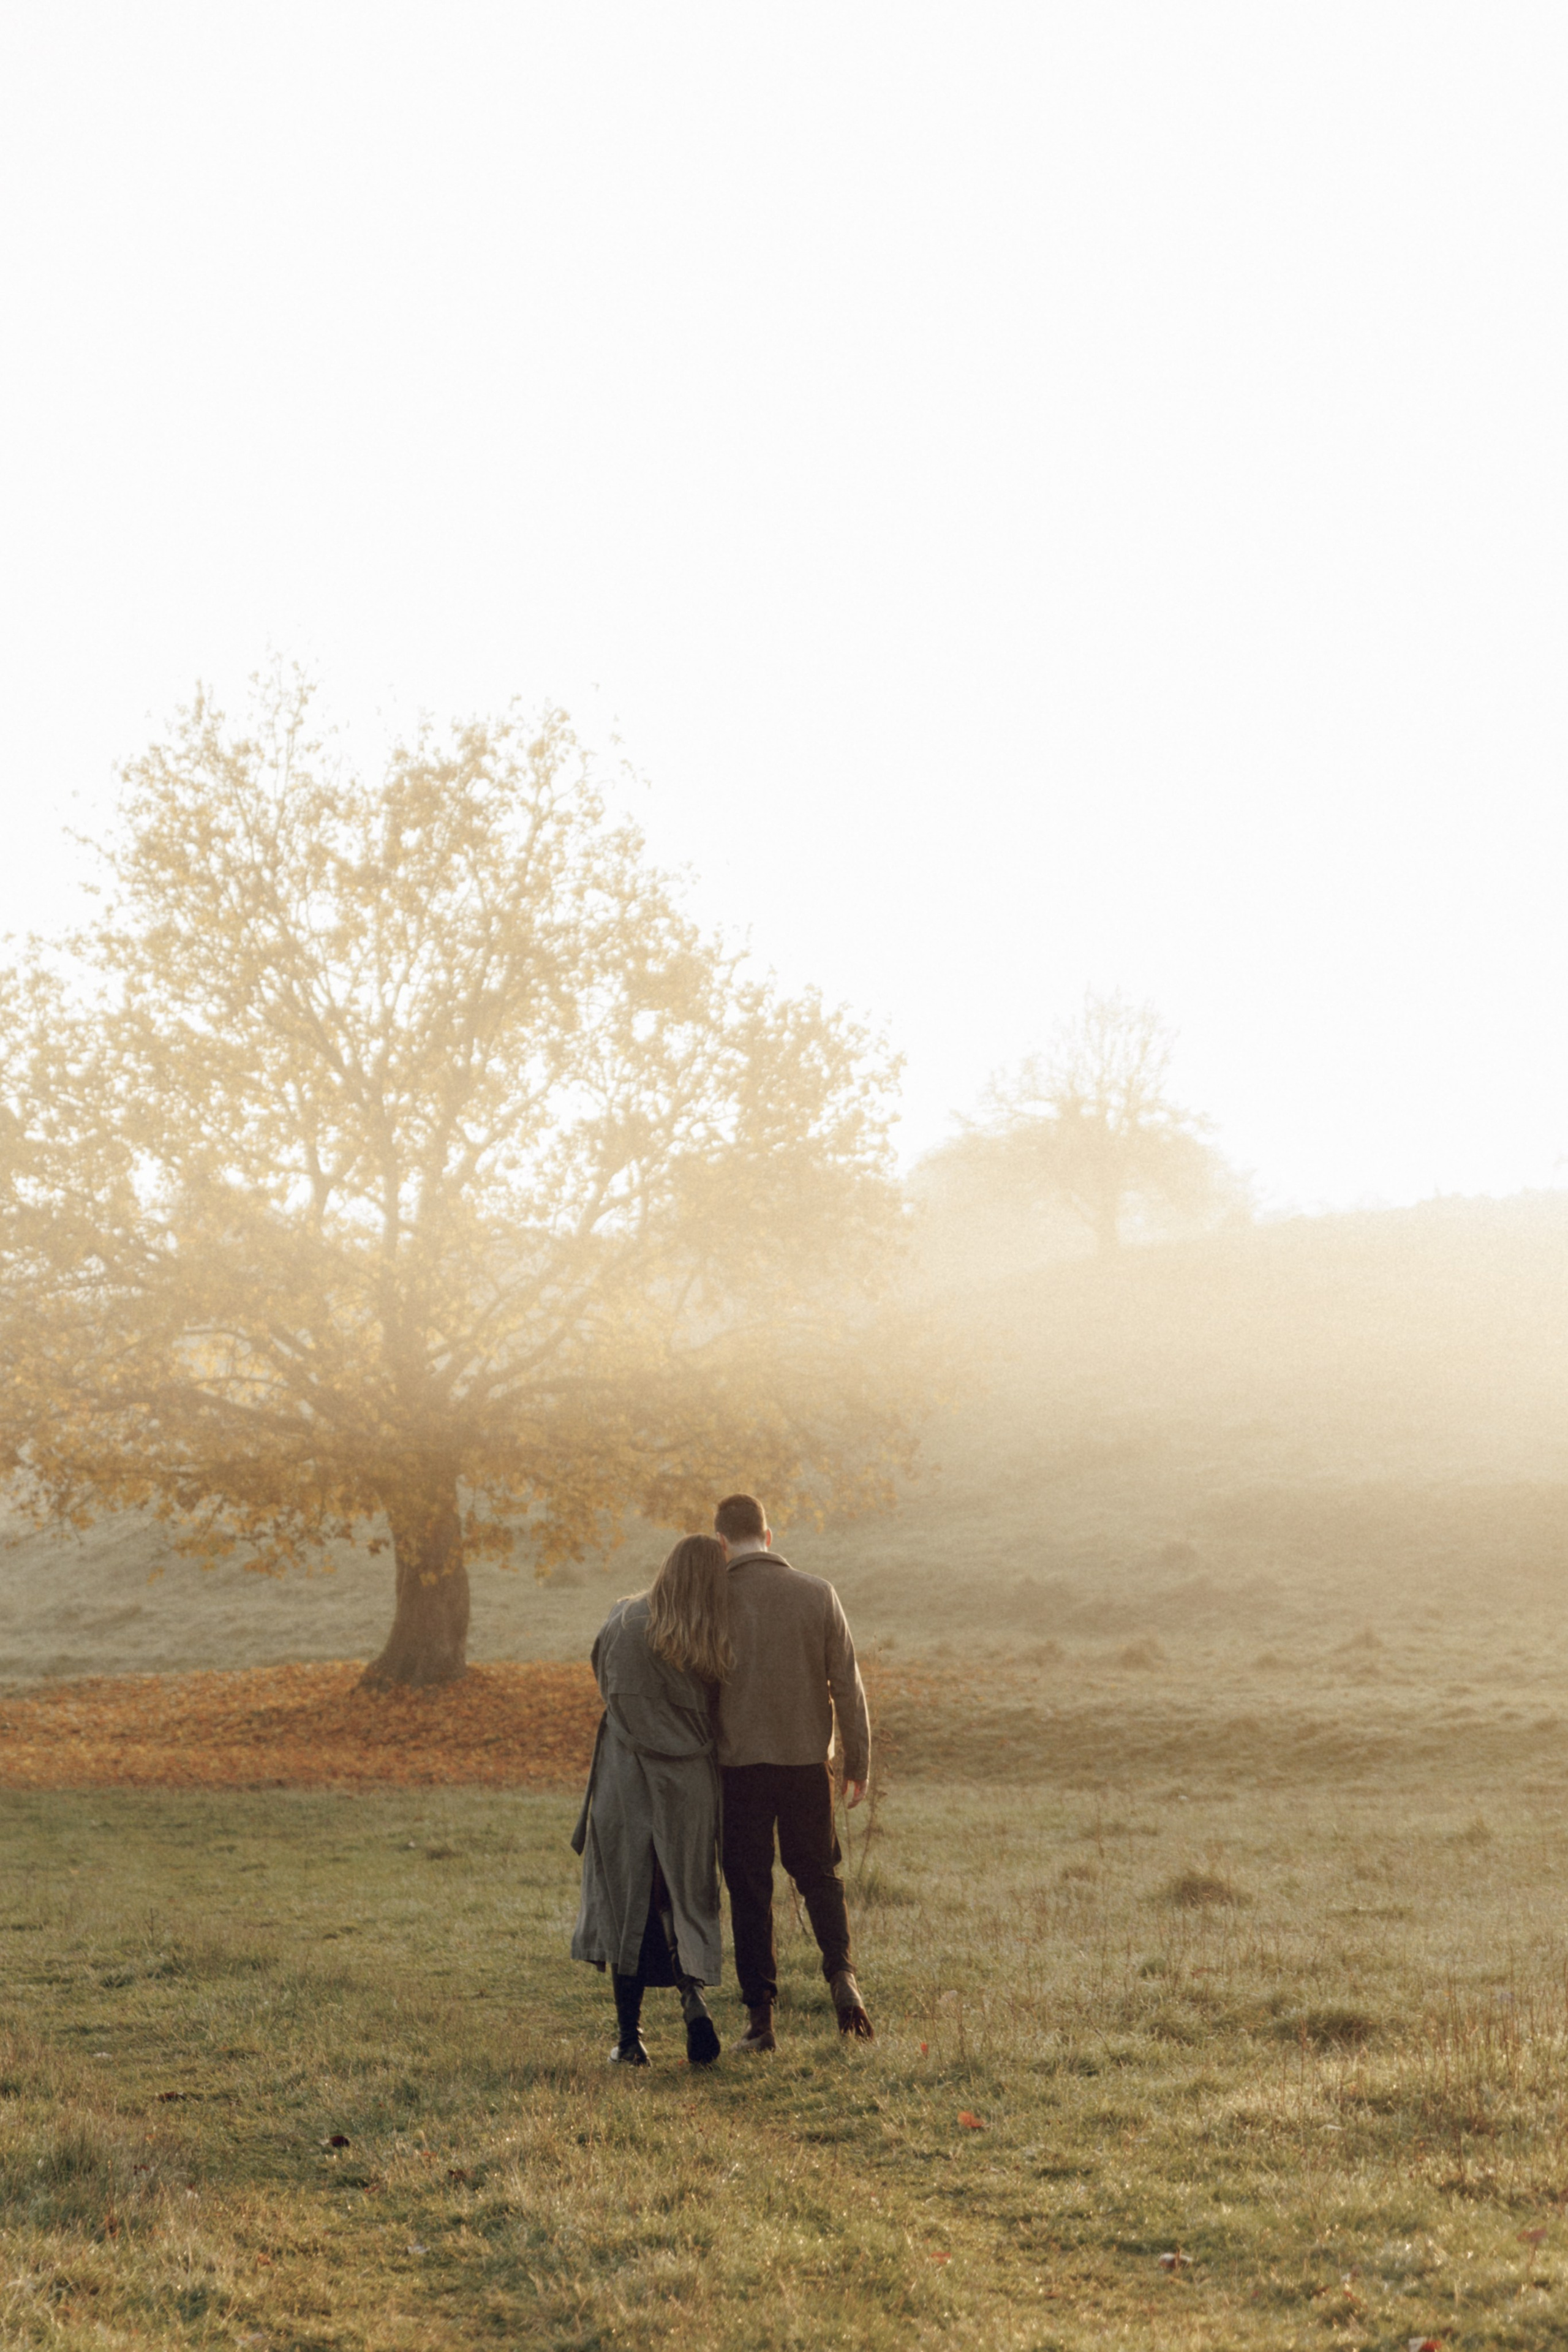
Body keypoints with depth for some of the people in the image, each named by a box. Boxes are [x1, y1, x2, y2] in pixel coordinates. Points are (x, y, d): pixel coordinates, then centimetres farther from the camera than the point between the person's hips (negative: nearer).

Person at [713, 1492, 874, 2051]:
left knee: (749, 1890, 7)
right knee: (819, 1875, 17)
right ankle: (841, 1973, -5)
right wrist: (858, 1764, 8)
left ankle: (760, 2018, 7)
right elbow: (847, 1685, 0)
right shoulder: (817, 1595, -1)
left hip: (738, 1766, -1)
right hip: (807, 1760, 1)